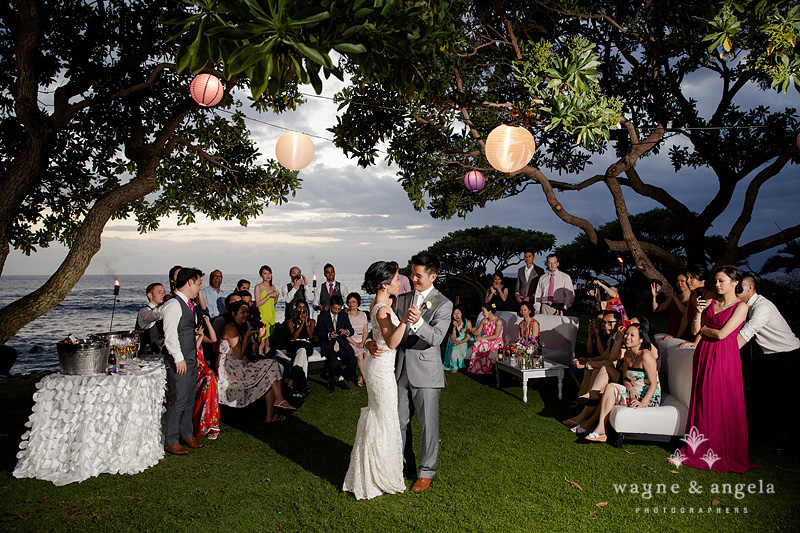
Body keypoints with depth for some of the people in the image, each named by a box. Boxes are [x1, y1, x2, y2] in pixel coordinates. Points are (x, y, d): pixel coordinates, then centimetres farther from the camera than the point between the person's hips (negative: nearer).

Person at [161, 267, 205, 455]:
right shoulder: (173, 304, -15)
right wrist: (178, 359, -21)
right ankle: (170, 441, 7)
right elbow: (170, 334, -20)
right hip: (179, 361, -9)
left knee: (190, 399, 15)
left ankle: (186, 435, 27)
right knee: (179, 400, -5)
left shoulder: (187, 305, 15)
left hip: (191, 359, 9)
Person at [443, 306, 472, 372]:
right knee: (454, 349, -28)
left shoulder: (467, 322, -13)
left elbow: (468, 336, -12)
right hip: (456, 341, 2)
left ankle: (461, 364, -8)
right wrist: (454, 327, -23)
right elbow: (453, 339, -11)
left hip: (466, 341, -1)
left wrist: (460, 342, -29)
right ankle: (454, 367, -11)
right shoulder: (452, 324, -7)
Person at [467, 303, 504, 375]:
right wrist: (473, 331, -18)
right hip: (486, 341, 5)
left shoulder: (498, 321, -12)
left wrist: (481, 338, -26)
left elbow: (496, 336, -21)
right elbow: (477, 332, 7)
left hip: (496, 343, -5)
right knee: (476, 344, -27)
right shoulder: (484, 321, 8)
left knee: (481, 345, -31)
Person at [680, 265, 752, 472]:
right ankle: (703, 449, 19)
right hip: (704, 354, 5)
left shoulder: (740, 306, -5)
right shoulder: (710, 303, 11)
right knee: (703, 401, 8)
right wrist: (699, 312, -6)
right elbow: (695, 331, 7)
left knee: (724, 403, 0)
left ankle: (724, 453, 13)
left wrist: (704, 329, 2)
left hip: (725, 356, -5)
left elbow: (721, 334, -15)